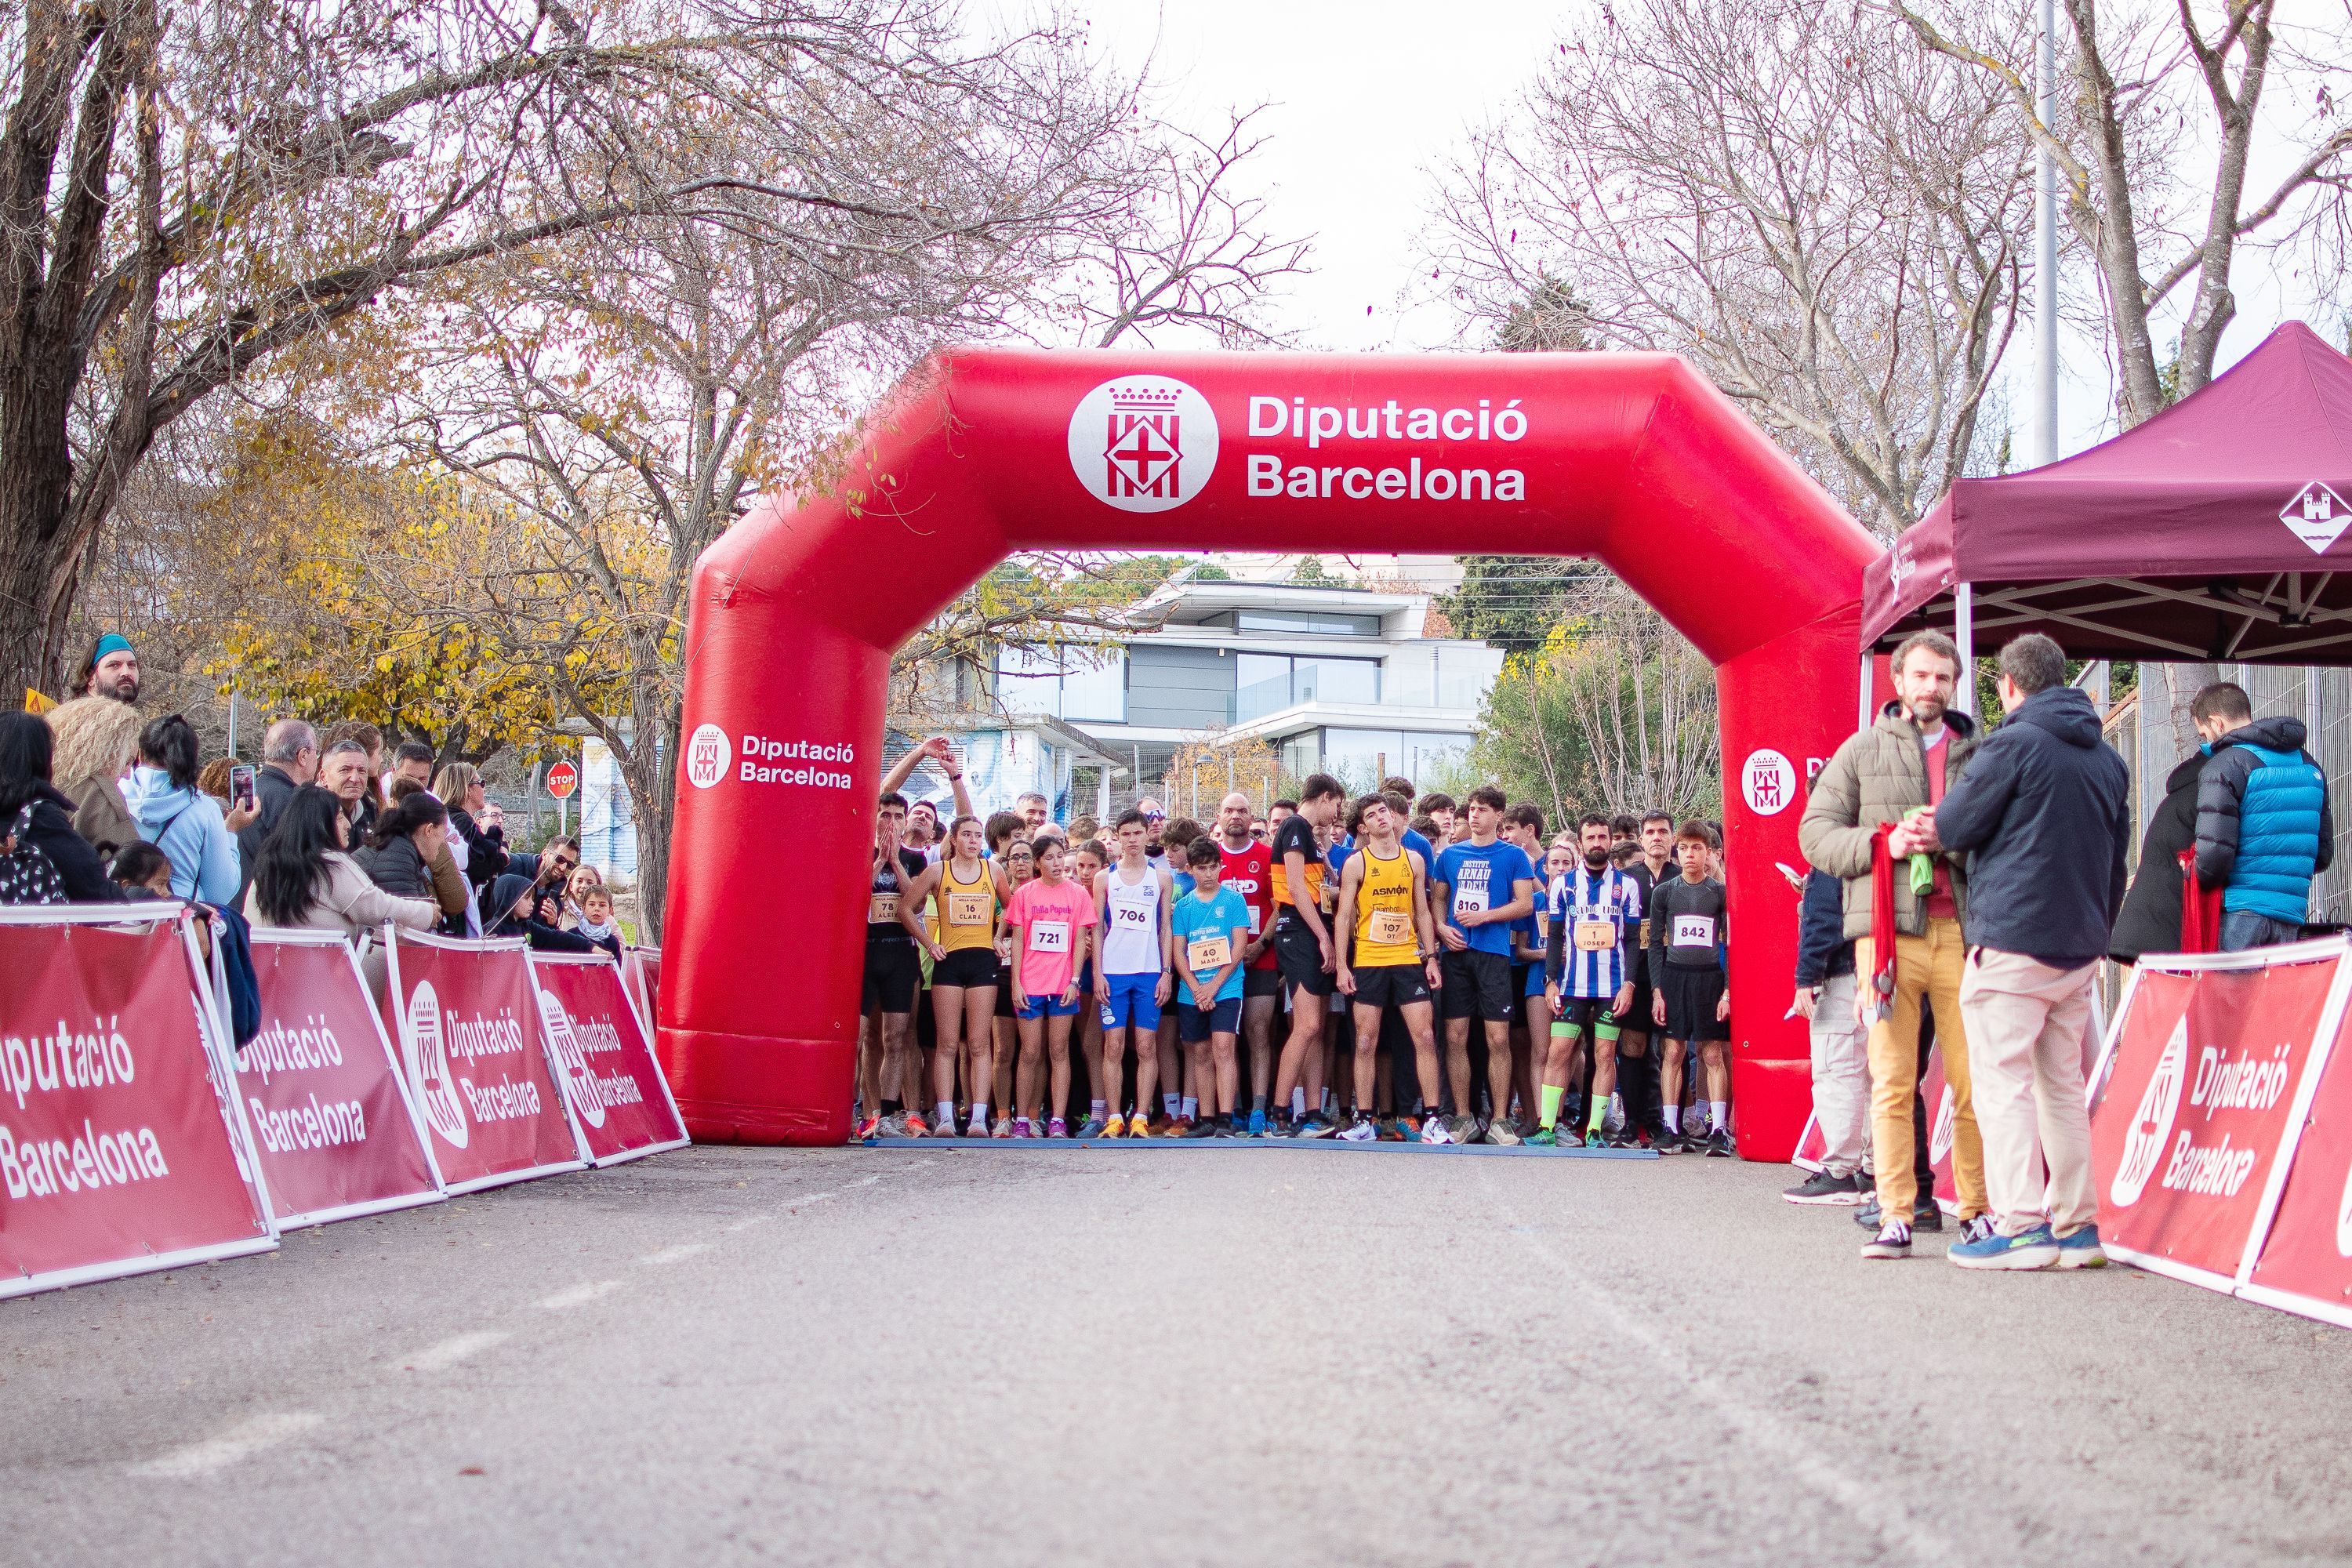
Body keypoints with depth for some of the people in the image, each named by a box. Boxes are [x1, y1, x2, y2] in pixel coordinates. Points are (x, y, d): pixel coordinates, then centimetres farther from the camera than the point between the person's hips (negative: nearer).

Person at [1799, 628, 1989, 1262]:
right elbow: (1815, 831, 7)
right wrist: (1884, 843, -8)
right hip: (1888, 930, -1)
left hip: (1964, 930, 1)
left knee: (1974, 1079, -1)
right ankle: (1896, 1216, -2)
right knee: (1891, 1080, -4)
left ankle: (1979, 1210, 8)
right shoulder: (1861, 751, 12)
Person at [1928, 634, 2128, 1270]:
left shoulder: (2013, 744, -10)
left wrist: (1935, 827, 15)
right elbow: (2116, 858, 19)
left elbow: (1954, 827, -7)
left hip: (2013, 944, -7)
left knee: (2003, 1083, -5)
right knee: (2064, 1086, 12)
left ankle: (2020, 1227, -10)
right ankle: (2076, 1227, 12)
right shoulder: (2107, 759, 13)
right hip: (2079, 949, 7)